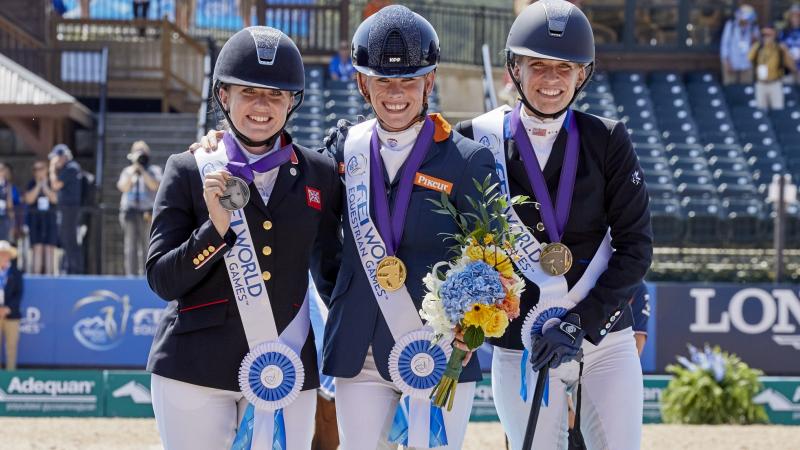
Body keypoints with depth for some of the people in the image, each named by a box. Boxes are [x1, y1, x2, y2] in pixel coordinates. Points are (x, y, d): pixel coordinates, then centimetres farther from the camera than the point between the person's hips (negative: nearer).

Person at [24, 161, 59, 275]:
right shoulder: (31, 184, 4)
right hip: (35, 220, 0)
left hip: (50, 220, 0)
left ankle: (48, 274, -3)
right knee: (37, 249, -8)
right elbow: (29, 199, -9)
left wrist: (45, 187, -13)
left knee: (49, 249, -4)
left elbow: (55, 199, -9)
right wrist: (38, 186, -12)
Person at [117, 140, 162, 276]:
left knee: (147, 246, -8)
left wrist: (142, 171, -10)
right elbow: (124, 188, 0)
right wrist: (132, 173, -9)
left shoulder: (154, 170, 9)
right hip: (130, 212, 2)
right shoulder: (127, 171, 15)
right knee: (131, 246, -4)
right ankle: (131, 274, -5)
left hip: (148, 213, -2)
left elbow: (155, 186, -9)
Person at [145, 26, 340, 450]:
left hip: (286, 374, 2)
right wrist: (216, 226, -16)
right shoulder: (189, 171, 2)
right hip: (195, 371, -2)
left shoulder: (320, 175, 8)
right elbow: (162, 281, -2)